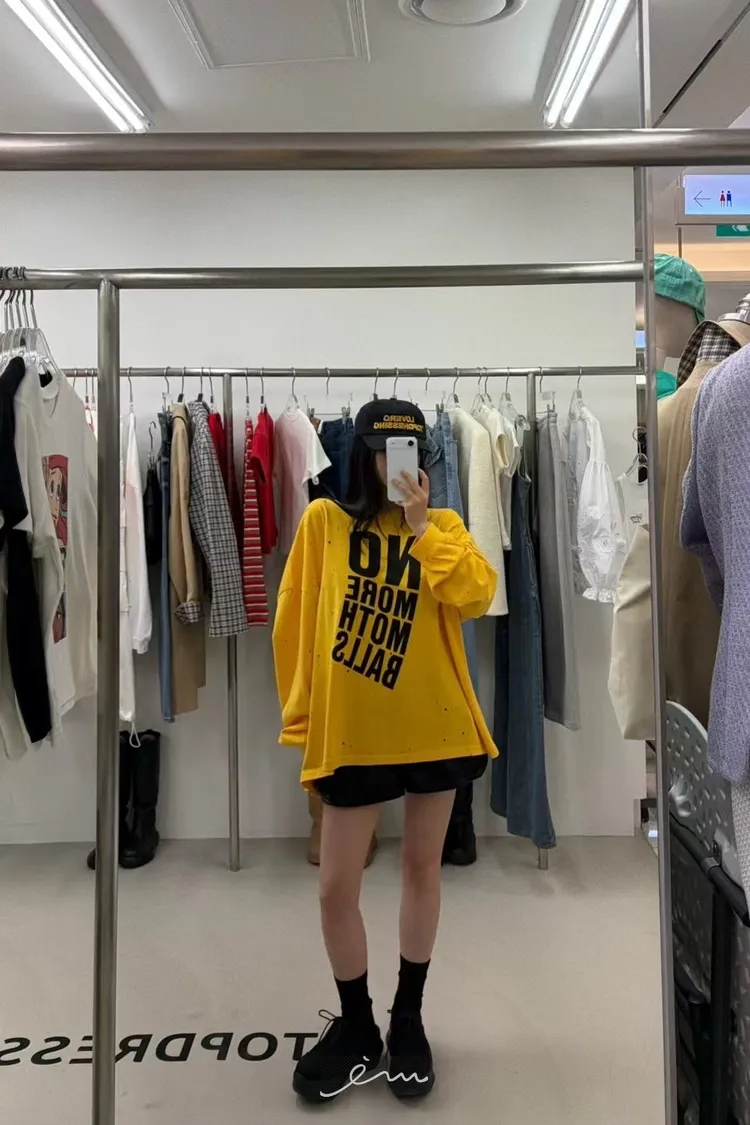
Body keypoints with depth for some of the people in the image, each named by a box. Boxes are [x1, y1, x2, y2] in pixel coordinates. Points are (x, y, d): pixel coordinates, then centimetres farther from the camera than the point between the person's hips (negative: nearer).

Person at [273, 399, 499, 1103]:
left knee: (423, 867, 14)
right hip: (350, 730, -1)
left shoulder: (443, 525, 4)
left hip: (434, 725, 2)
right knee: (336, 888, 3)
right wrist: (300, 713, 0)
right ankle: (356, 1028, 28)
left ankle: (408, 1019, 34)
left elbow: (477, 597, -14)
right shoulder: (324, 520, 0)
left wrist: (421, 525, -16)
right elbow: (294, 621, 1)